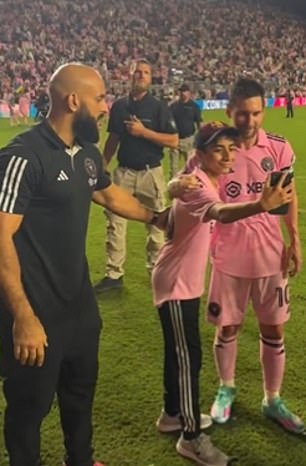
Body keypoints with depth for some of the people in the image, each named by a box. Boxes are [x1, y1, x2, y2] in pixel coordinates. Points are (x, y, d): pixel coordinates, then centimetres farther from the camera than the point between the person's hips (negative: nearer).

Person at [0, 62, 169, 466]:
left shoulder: (87, 153, 3)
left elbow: (109, 194, 23)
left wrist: (156, 218, 35)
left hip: (79, 300, 9)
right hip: (37, 310, -8)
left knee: (81, 389, 26)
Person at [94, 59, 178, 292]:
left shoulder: (159, 107, -5)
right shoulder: (119, 106, 7)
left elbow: (174, 141, -11)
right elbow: (113, 139, 13)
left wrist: (144, 131, -18)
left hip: (151, 172, -3)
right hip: (123, 171, 3)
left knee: (156, 224, 7)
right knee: (115, 223, 2)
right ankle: (114, 274, 10)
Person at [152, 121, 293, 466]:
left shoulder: (207, 181, 4)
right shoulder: (197, 185, -27)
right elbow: (220, 213, -50)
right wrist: (262, 205, -67)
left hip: (186, 280, 10)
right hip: (175, 282, -10)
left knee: (178, 352, 21)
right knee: (188, 357, -3)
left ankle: (173, 414, 38)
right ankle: (192, 438, 10)